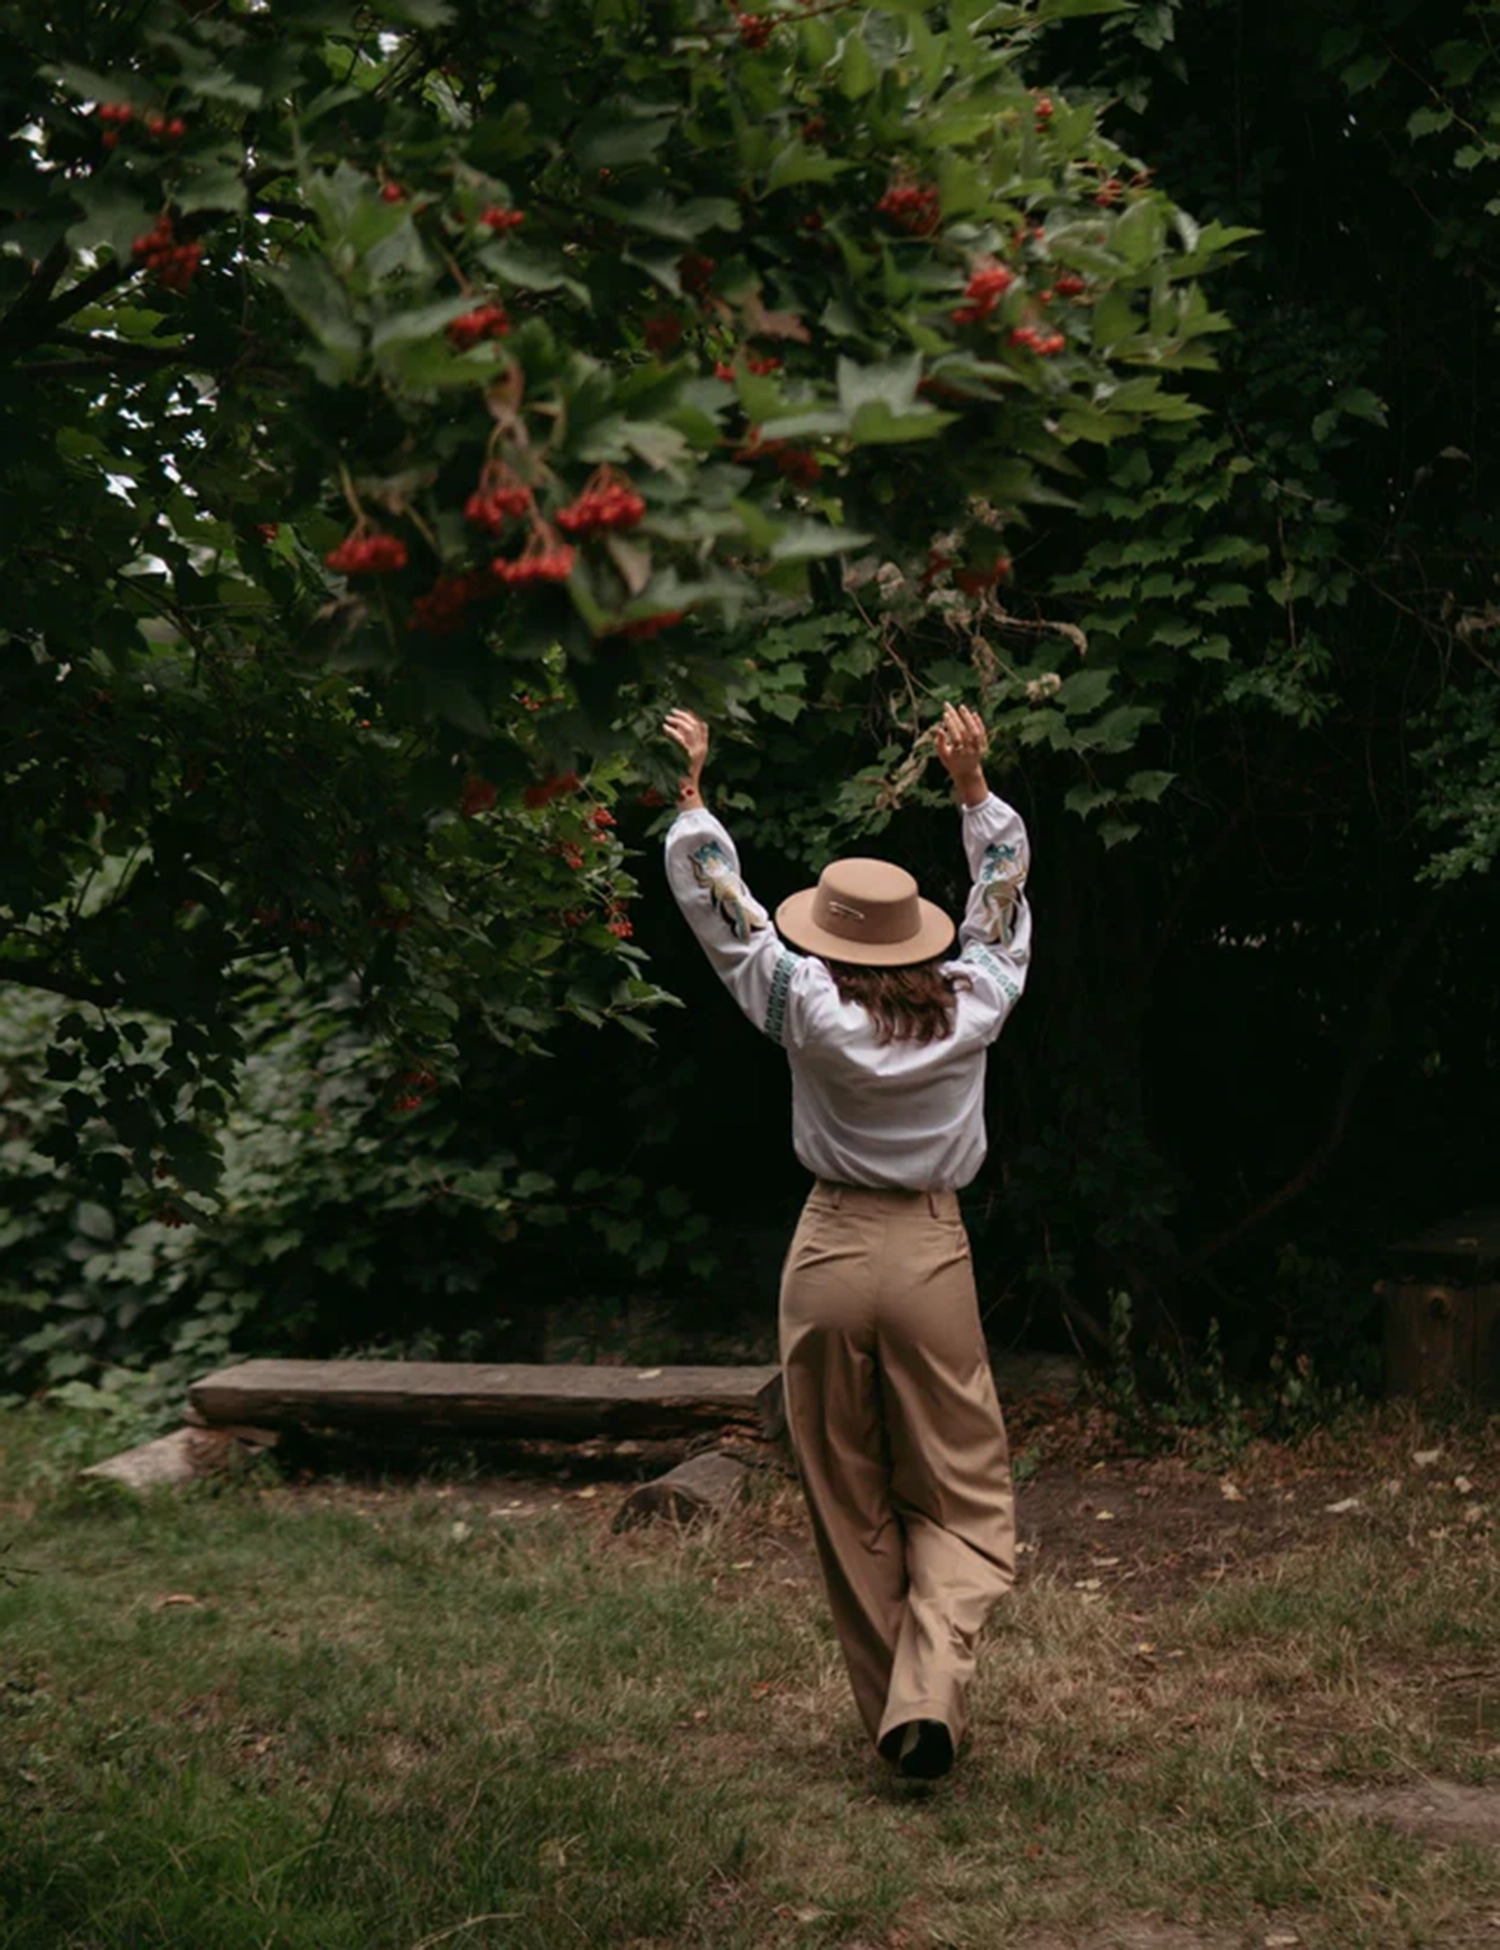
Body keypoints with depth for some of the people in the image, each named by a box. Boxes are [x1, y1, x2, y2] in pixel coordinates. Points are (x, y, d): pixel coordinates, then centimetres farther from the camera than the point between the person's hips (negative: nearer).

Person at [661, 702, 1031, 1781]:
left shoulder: (811, 1015, -9)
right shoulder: (971, 1011, -5)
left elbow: (722, 907, 0)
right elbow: (1003, 903, 12)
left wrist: (691, 789, 8)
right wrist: (974, 785, 14)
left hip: (830, 1255, 0)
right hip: (934, 1256, 1)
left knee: (852, 1508, 13)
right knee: (962, 1497, 8)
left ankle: (894, 1705, 20)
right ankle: (932, 1688, -12)